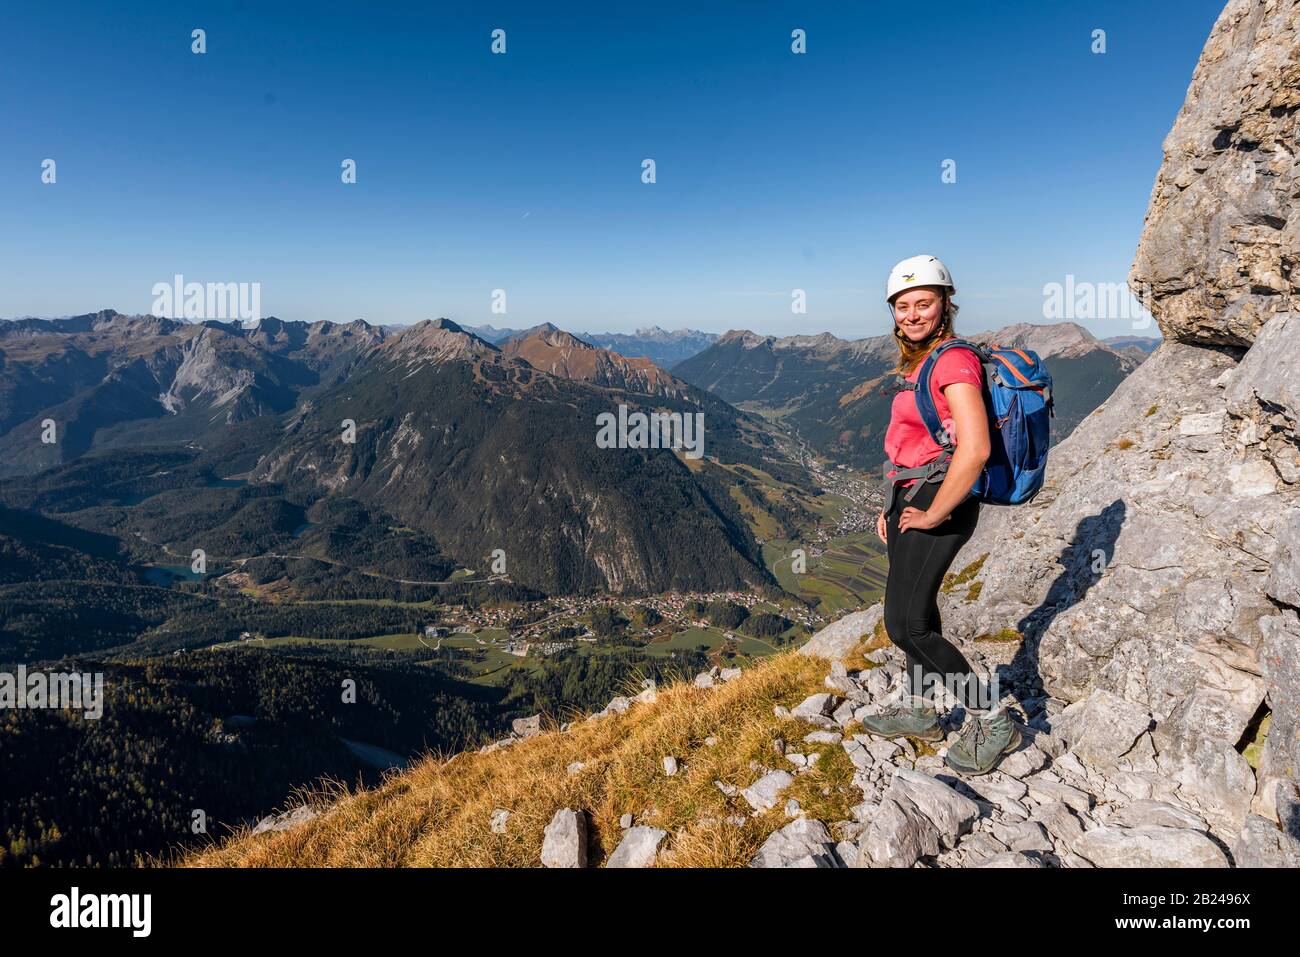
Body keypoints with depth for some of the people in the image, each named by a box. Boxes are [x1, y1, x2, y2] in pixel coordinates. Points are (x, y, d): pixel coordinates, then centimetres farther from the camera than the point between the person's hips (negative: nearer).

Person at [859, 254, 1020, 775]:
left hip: (939, 501, -9)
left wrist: (934, 515, -19)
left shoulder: (955, 361, -17)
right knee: (917, 612, 18)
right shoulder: (918, 364, 13)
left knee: (904, 625, -8)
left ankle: (991, 718, 5)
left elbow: (974, 449, -28)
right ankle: (919, 709, 33)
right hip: (910, 497, 10)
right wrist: (893, 505, 17)